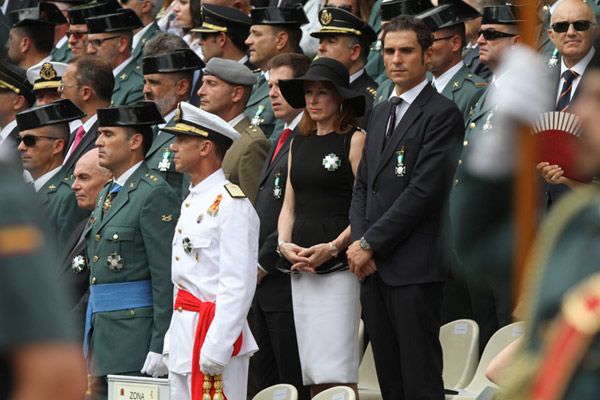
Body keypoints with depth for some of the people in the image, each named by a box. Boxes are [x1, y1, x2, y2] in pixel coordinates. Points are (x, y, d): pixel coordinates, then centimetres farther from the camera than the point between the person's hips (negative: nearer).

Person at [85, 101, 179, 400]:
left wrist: (159, 347, -19)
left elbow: (166, 277, -15)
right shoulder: (106, 195, 18)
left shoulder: (155, 194, -11)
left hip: (134, 332, -9)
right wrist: (92, 344, 18)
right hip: (101, 331, 9)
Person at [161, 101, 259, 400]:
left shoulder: (231, 203, -13)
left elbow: (238, 285, -19)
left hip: (214, 335, -9)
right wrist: (171, 342, 18)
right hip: (184, 338, 9)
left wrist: (216, 349, -23)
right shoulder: (192, 202, 17)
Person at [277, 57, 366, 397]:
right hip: (301, 267, 7)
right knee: (314, 372, 4)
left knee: (336, 370, -13)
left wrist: (332, 248, -18)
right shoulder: (299, 145, 18)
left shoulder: (355, 140, -3)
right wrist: (285, 244, -1)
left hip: (338, 264, -7)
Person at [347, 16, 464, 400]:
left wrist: (371, 244, -12)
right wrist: (358, 242, 1)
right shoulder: (381, 113, 19)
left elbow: (425, 190, -14)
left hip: (415, 268, -8)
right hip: (373, 267, 8)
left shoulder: (443, 114, -7)